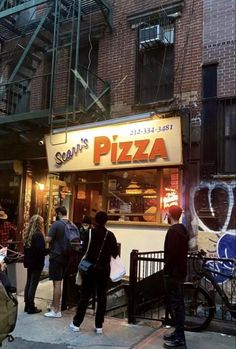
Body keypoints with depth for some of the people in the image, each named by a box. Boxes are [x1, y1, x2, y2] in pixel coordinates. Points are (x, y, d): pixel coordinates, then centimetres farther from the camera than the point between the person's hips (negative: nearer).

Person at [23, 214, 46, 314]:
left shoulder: (27, 234, 7)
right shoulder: (38, 235, -19)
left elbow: (26, 248, 13)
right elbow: (41, 250, -25)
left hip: (29, 262, 8)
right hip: (37, 263, -8)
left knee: (28, 283, 14)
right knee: (33, 284, -2)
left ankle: (27, 305, 21)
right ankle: (31, 307, 3)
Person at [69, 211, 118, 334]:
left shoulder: (89, 233, -8)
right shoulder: (110, 235, -5)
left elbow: (83, 249, -9)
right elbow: (115, 253, -3)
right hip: (104, 269, 1)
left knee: (84, 295, 8)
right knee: (101, 296, 8)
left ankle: (76, 323, 13)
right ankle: (99, 325, 11)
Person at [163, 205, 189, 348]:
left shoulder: (173, 231, -18)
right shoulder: (183, 230, 12)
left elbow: (171, 253, -23)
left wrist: (167, 271, -17)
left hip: (173, 272, -10)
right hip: (180, 271, 10)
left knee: (175, 303, -5)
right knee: (178, 302, 15)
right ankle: (178, 332, 24)